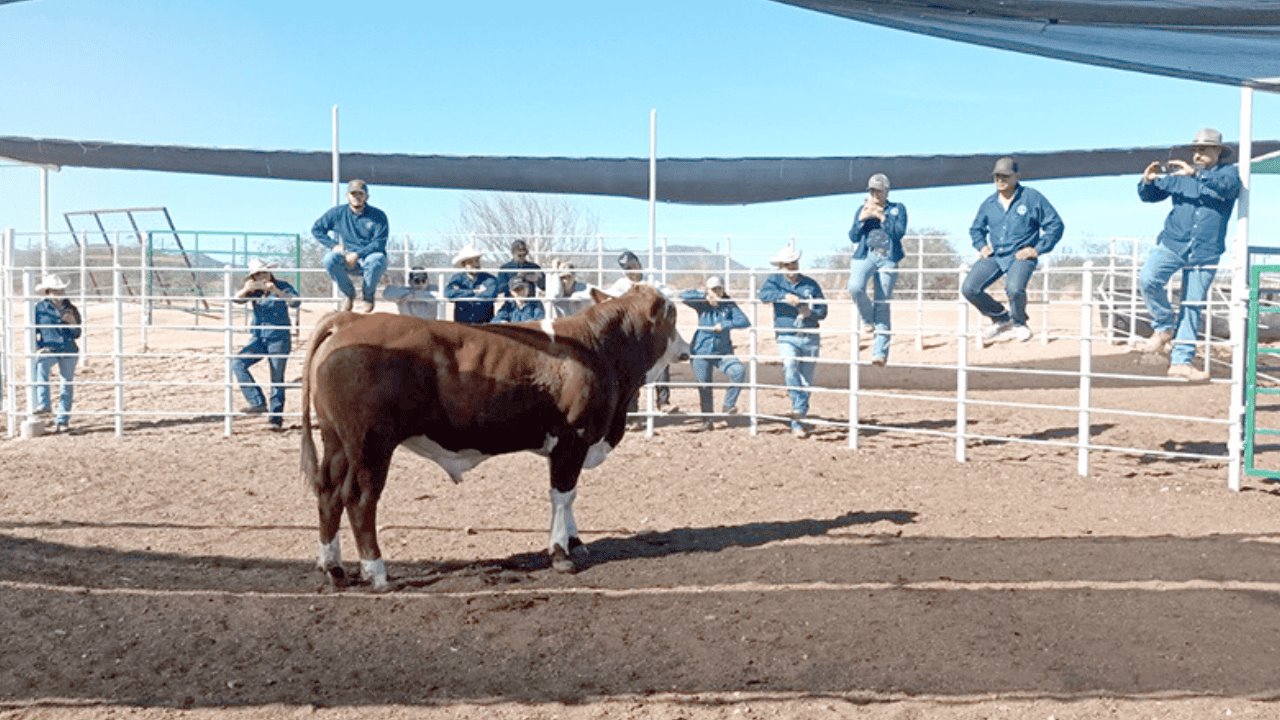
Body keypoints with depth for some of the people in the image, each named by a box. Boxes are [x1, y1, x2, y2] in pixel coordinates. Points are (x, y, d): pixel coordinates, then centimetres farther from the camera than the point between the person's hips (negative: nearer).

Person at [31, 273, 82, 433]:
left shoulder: (71, 309, 5)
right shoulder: (39, 308, -1)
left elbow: (77, 334, 6)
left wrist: (72, 322, -12)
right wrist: (37, 348, -9)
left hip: (69, 351, 3)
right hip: (48, 349, -2)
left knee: (68, 383, 6)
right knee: (40, 366, -34)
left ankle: (62, 420, 18)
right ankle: (43, 405, -35)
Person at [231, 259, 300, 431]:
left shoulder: (282, 286, -3)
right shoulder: (253, 290, 9)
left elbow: (295, 302, -18)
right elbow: (236, 299, -6)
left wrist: (276, 291, -30)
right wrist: (246, 289, -25)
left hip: (279, 339, -4)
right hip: (258, 339, 5)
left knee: (277, 378, -1)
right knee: (237, 364, -15)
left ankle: (276, 417, 6)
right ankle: (258, 403, -14)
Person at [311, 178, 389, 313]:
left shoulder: (378, 216, -5)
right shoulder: (337, 213, 3)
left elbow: (379, 243, -13)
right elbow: (316, 229, 10)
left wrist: (357, 254, -23)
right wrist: (333, 245, -5)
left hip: (369, 257, -2)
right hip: (346, 259, 2)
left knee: (377, 259, -38)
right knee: (330, 259, -30)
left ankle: (367, 297, -9)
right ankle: (349, 294, -4)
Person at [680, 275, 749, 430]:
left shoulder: (729, 305, -2)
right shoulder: (701, 305, -3)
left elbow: (745, 321, -12)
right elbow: (683, 295, -17)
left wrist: (725, 324, -23)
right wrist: (705, 296, -18)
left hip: (723, 352, 1)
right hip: (701, 352, -1)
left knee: (739, 371, -24)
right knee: (704, 387, 4)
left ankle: (728, 405, -10)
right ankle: (706, 420, 21)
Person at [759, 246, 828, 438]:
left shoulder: (810, 284, 6)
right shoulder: (775, 280, 2)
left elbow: (823, 311, 5)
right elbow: (764, 294, -19)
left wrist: (811, 312, -16)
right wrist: (785, 296, -33)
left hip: (811, 338, 3)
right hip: (787, 338, -2)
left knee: (806, 382, 7)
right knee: (790, 368, -32)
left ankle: (797, 421, 19)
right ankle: (798, 408, -25)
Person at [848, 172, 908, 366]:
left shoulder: (897, 209, 11)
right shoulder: (862, 209, 17)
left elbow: (899, 232, -5)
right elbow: (853, 237, 9)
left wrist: (882, 217, -10)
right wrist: (861, 219, -5)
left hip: (888, 259, -1)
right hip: (864, 256, 1)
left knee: (883, 304, -4)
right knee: (855, 287, -29)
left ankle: (880, 351, -3)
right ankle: (868, 320, 1)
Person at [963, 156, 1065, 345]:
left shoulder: (1032, 198, -2)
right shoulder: (988, 204, 11)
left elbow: (1055, 225, 0)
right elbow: (976, 229, 28)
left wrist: (1038, 249, -8)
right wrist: (981, 245, 8)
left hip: (1021, 256, -5)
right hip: (993, 256, 5)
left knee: (1014, 289, -34)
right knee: (969, 289, -15)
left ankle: (1019, 323, 2)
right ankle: (1001, 318, 11)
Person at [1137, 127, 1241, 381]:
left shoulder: (1228, 172, 4)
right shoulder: (1178, 173, 9)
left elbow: (1228, 186, -20)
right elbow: (1149, 196, 9)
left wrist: (1196, 173, -31)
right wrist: (1147, 181, -14)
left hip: (1205, 253, -1)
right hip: (1171, 244, 1)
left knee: (1192, 307, 3)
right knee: (1147, 279, -24)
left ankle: (1181, 361, 9)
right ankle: (1164, 327, -2)